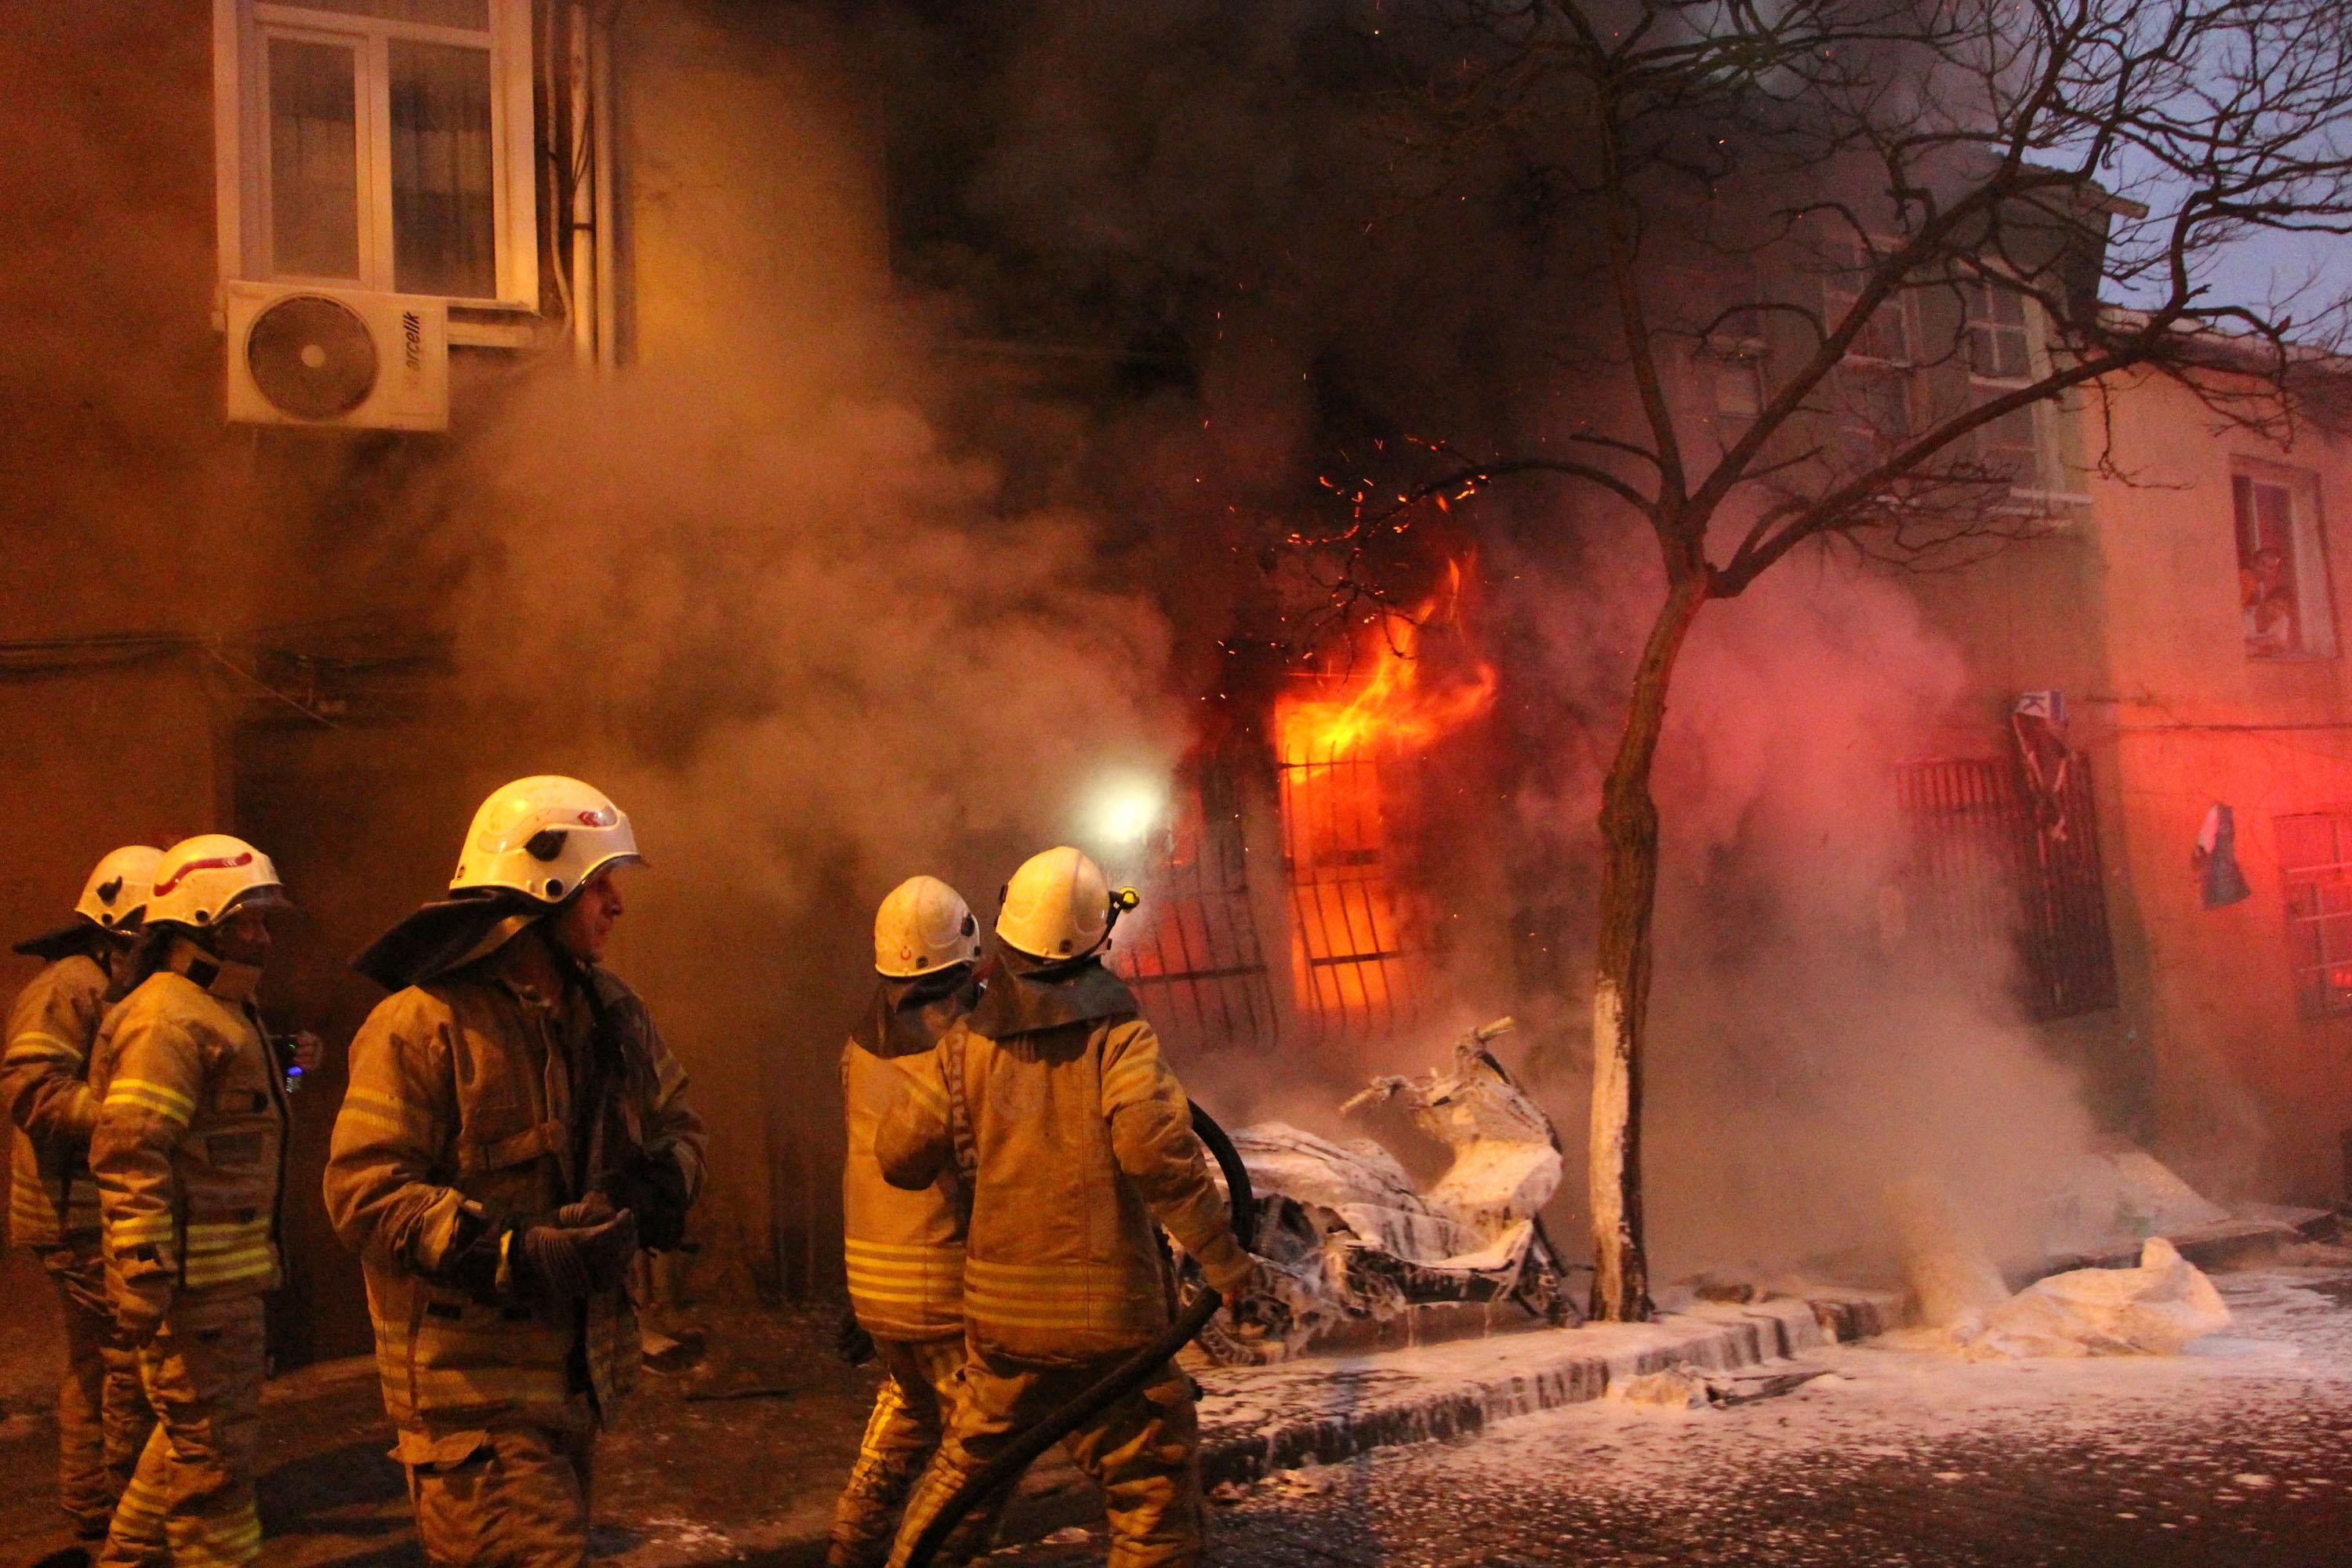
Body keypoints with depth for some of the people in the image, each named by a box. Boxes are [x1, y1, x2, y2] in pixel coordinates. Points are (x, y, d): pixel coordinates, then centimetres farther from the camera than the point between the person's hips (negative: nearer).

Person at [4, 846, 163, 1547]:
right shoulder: (69, 988, -14)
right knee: (134, 1357, -6)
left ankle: (92, 1505, 29)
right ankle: (127, 1508, 5)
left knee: (95, 1362, 18)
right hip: (83, 1213, -10)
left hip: (107, 1210, 10)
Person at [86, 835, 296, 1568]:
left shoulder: (224, 1012, 17)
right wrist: (141, 1283, -26)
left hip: (229, 1273, 10)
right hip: (191, 1279, -10)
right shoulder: (168, 1020, -16)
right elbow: (130, 1155, -23)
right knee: (213, 1443, -3)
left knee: (190, 1430, 21)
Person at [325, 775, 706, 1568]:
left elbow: (676, 1123, 17)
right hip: (472, 1383, -8)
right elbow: (366, 1192, -21)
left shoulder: (609, 1013, 8)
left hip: (580, 1370, 8)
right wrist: (517, 1255, -28)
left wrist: (656, 1187, -6)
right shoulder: (422, 1026, -16)